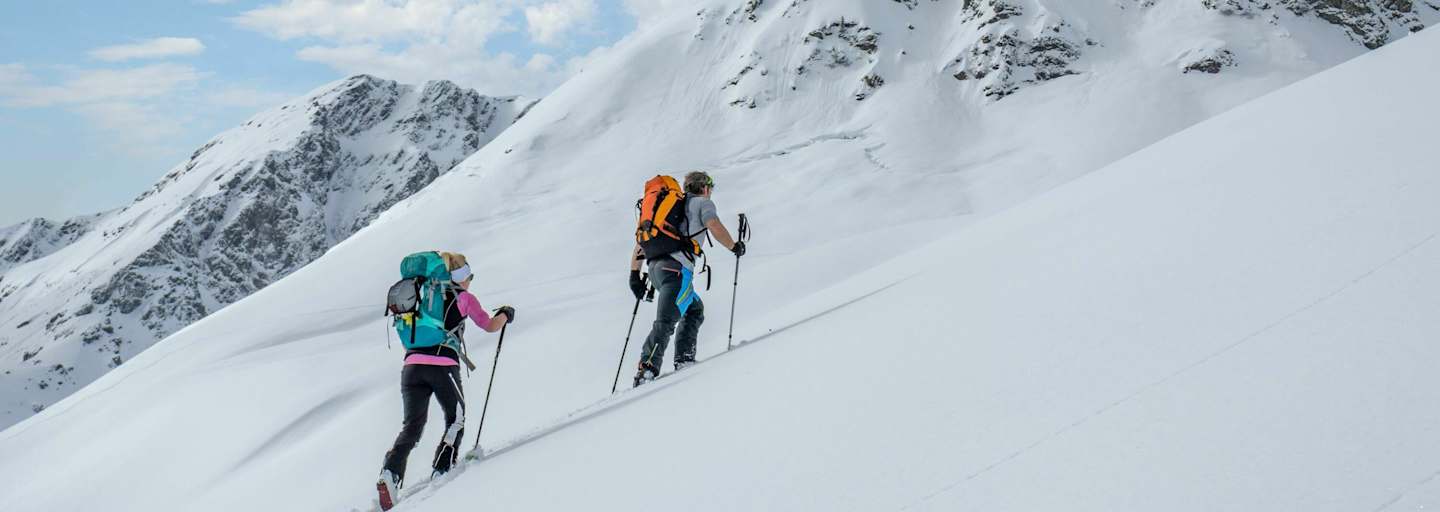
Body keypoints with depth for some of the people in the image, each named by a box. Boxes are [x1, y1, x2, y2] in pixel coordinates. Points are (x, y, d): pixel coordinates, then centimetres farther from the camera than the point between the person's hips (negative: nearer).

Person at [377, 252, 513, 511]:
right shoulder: (463, 297, 8)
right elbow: (490, 326, 17)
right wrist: (506, 314, 35)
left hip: (412, 366, 4)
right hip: (444, 367, -4)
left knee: (412, 426, 4)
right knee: (456, 421, 18)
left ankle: (390, 473, -17)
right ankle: (442, 470, 7)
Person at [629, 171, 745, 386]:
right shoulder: (702, 203, 12)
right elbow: (715, 226, -9)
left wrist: (634, 274, 25)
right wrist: (735, 246, 7)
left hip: (655, 267, 8)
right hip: (677, 268, -8)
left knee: (695, 308, 22)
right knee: (666, 322, -16)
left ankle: (684, 360, 11)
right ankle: (646, 371, -28)